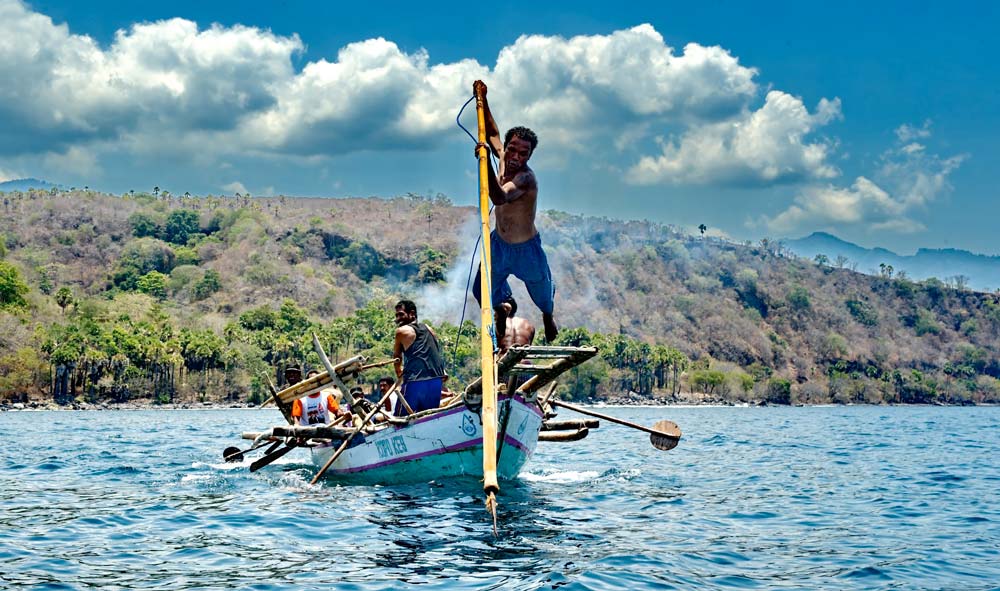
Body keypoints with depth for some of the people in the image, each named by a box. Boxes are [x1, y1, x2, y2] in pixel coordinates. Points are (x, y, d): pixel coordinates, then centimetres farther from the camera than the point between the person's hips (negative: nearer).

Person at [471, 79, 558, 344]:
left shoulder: (526, 178, -32)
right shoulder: (503, 158, -10)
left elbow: (500, 197, -49)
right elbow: (492, 133, 8)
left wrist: (486, 164, -60)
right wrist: (482, 100, 0)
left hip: (526, 248, -6)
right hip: (498, 243, 6)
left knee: (542, 292, 17)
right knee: (484, 291, 9)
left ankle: (548, 317, 51)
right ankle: (502, 308, 42)